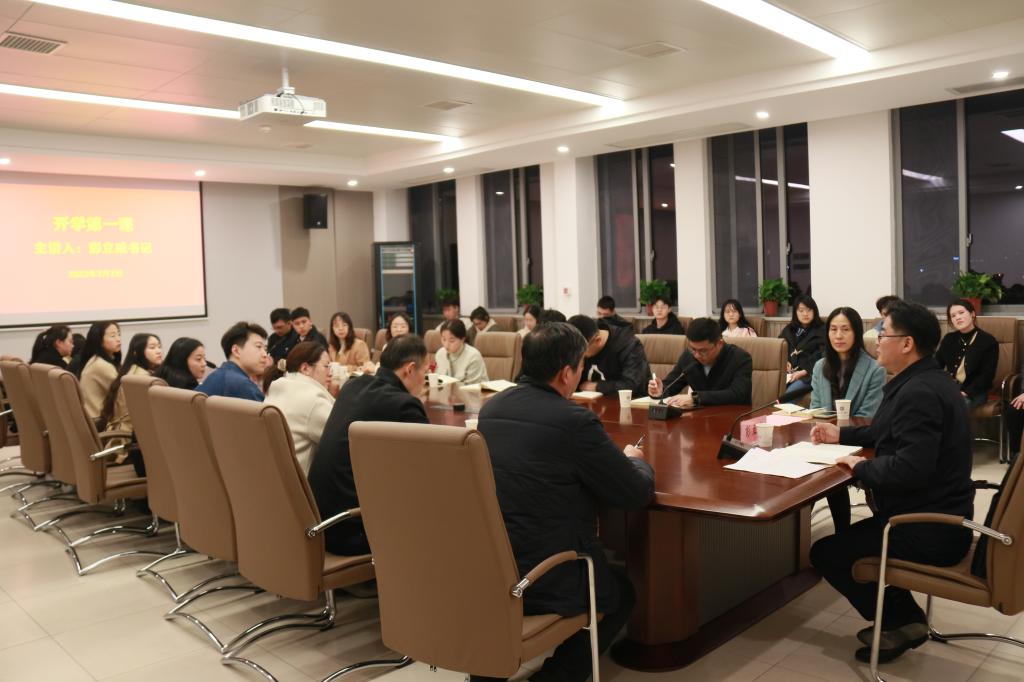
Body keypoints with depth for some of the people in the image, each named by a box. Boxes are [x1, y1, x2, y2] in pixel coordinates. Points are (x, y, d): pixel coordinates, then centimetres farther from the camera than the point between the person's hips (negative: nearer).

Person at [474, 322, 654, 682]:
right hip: (544, 579, -6)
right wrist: (635, 460, 12)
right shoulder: (575, 420, -19)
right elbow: (638, 493, -10)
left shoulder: (491, 408, 3)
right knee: (622, 589, 24)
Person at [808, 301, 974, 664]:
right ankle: (902, 616, 25)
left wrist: (861, 467, -19)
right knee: (845, 538, 27)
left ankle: (901, 621, 10)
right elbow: (891, 433, 25)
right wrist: (841, 434, 18)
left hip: (929, 530, -11)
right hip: (938, 518, 11)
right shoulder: (924, 381, 10)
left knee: (825, 553, -1)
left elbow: (911, 469, -35)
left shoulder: (918, 392, -25)